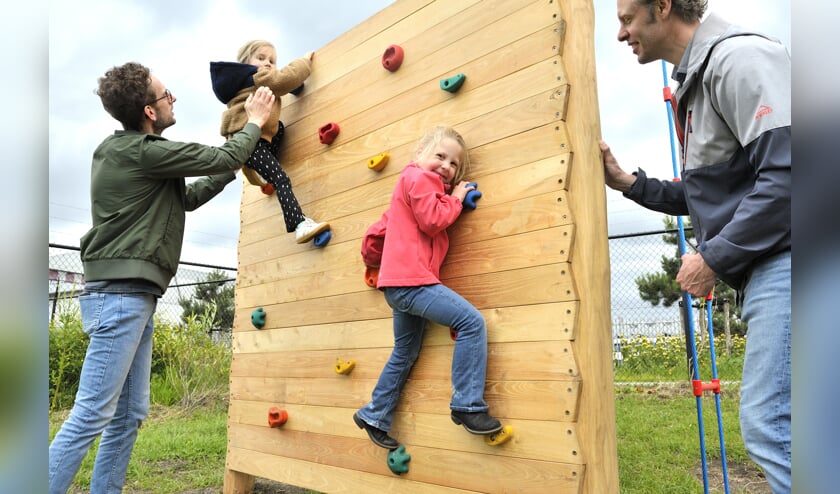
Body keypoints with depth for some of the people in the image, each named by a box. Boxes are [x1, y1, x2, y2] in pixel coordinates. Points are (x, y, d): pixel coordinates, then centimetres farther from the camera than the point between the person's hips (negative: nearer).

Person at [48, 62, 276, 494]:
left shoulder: (130, 151, 17)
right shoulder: (142, 151, -12)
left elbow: (187, 198, 23)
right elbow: (223, 158, -7)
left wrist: (231, 171, 20)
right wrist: (255, 121, 9)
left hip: (133, 295, 10)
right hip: (120, 292, -10)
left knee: (129, 416, 11)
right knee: (91, 416, -9)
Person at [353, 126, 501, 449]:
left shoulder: (411, 182, 27)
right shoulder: (418, 176, -3)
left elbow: (379, 229, 30)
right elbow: (433, 220, -16)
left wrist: (372, 256, 44)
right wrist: (455, 199, -1)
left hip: (399, 284, 11)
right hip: (411, 280, -11)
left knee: (405, 355, 20)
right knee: (472, 321, -18)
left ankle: (374, 417, 31)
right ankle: (467, 406, -14)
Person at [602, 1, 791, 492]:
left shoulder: (740, 56, -10)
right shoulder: (697, 80, 20)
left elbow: (787, 171, -21)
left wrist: (714, 258, -16)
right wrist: (627, 183, 14)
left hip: (783, 262, -10)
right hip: (763, 268, 10)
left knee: (770, 423, -10)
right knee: (769, 422, 14)